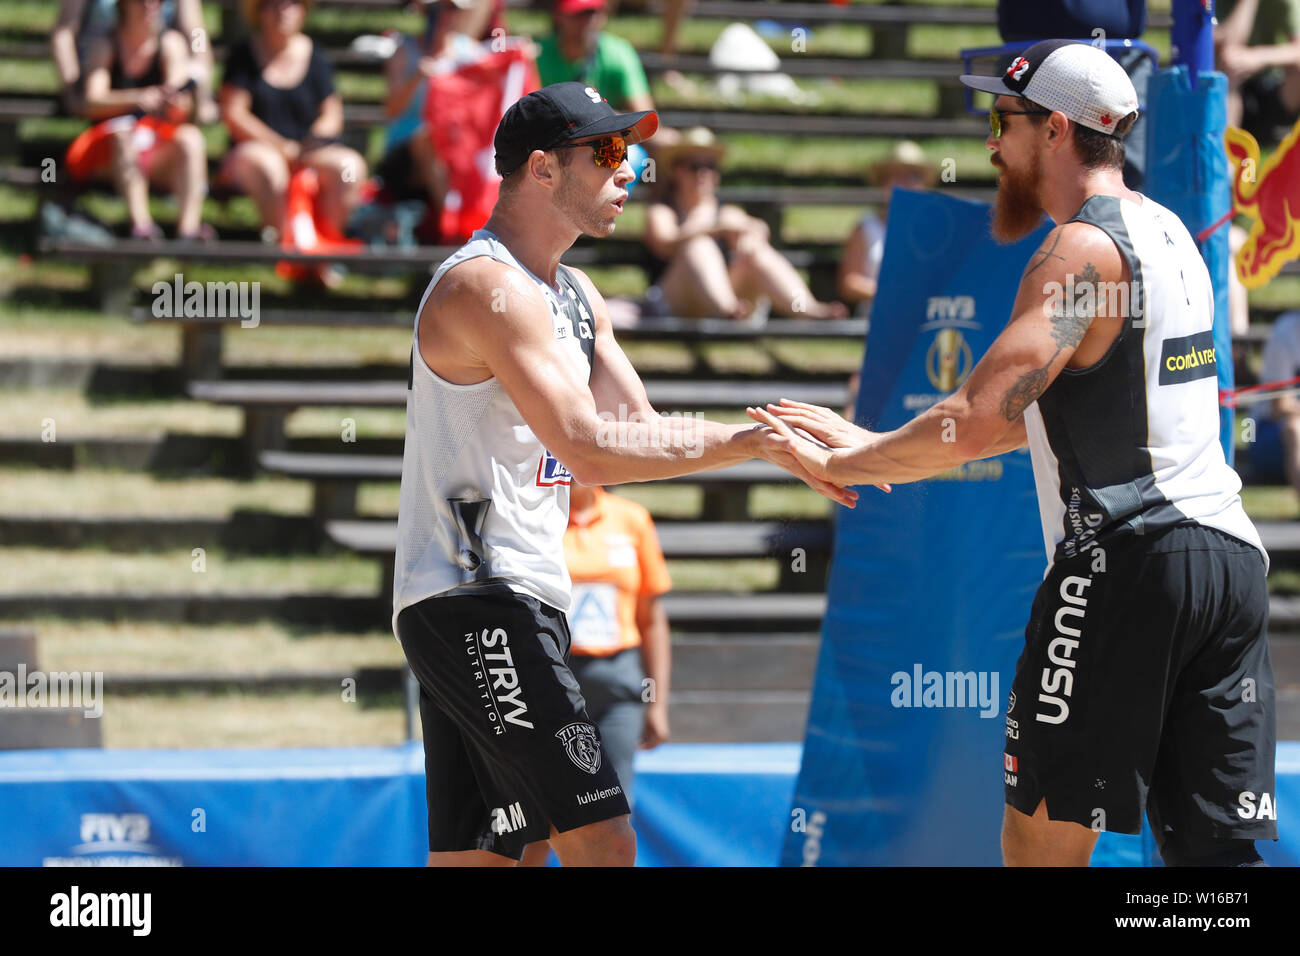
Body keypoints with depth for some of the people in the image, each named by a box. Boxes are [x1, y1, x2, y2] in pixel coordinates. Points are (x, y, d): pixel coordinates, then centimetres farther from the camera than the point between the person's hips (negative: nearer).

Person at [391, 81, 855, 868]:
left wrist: (781, 441, 3)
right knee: (600, 841, -15)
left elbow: (642, 431, 18)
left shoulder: (575, 296, 18)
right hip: (477, 604, -11)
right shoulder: (489, 286, -14)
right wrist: (757, 440, -20)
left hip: (515, 603, 11)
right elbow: (591, 450, -22)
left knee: (474, 856, 8)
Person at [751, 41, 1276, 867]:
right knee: (1216, 847, 4)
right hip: (1229, 553, 9)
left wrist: (839, 465, -2)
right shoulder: (1166, 233, 19)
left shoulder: (1082, 250, -9)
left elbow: (976, 424, -17)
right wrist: (875, 444, 24)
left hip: (1126, 559, -8)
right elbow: (1061, 414, 26)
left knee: (1041, 843, -2)